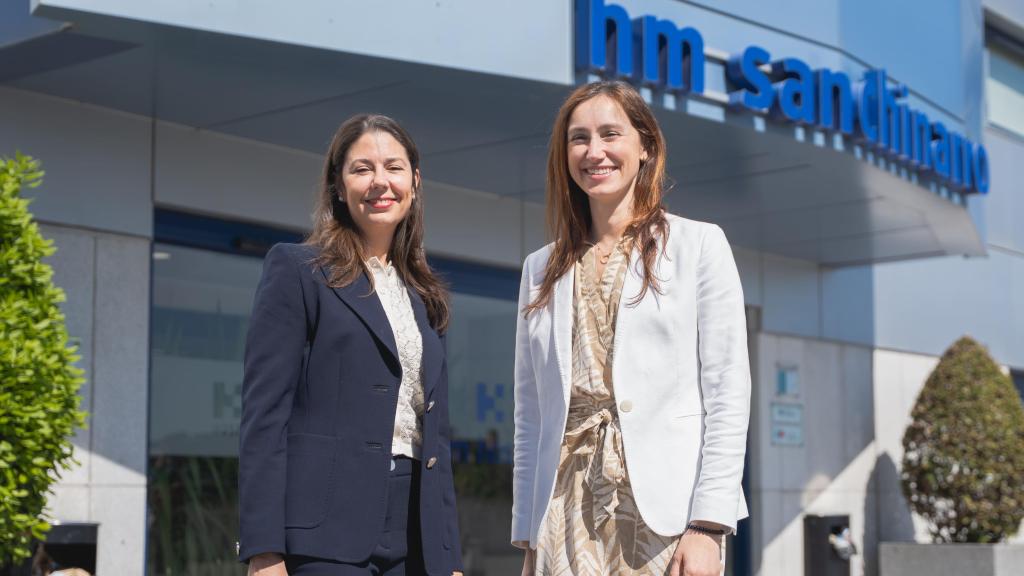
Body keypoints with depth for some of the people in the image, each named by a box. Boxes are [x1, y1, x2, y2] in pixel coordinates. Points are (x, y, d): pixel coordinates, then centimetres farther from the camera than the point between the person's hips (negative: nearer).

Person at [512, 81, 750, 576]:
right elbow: (529, 414, 14)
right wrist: (528, 536, 8)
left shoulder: (699, 245, 4)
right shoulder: (541, 270, 14)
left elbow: (728, 395, -3)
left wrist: (707, 526, -11)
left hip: (666, 511, -3)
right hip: (568, 512, 3)